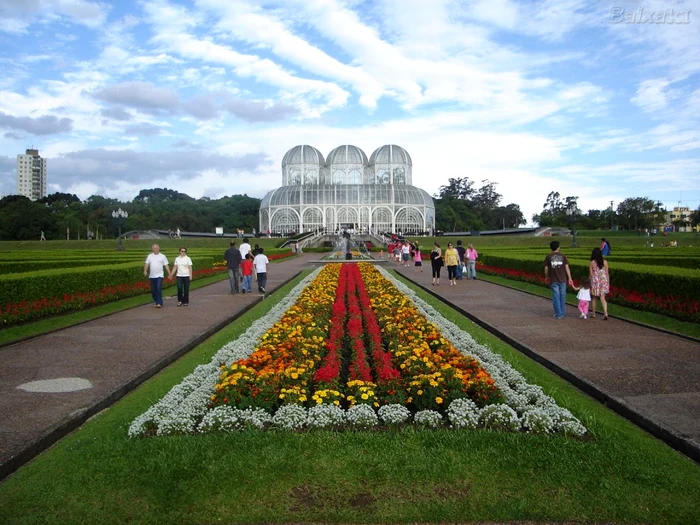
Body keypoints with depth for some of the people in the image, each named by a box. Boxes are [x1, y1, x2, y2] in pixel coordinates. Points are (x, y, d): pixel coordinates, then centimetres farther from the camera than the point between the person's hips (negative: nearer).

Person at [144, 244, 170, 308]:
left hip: (159, 276, -4)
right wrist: (145, 270, -16)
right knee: (153, 290, 8)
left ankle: (160, 303, -11)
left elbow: (166, 266, 2)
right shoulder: (149, 256, 10)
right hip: (152, 276, 4)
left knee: (159, 289, -14)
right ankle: (156, 302, 21)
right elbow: (146, 264, 2)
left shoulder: (162, 256, 3)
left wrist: (169, 274, -4)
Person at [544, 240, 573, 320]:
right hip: (562, 280, 1)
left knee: (556, 297, 3)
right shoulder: (563, 256, 0)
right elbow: (567, 268, -1)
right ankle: (562, 313, 20)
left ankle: (558, 314, 5)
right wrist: (569, 278, 4)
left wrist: (546, 277, 17)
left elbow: (546, 269, 0)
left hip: (553, 280, -1)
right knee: (562, 296, 12)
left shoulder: (548, 257, -2)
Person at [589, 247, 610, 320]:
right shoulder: (605, 262, -1)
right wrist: (608, 282, 12)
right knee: (603, 298, 1)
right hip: (604, 280, 1)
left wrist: (590, 283, 7)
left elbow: (590, 274, -3)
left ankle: (593, 314, 23)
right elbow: (607, 273, 2)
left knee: (594, 298, 14)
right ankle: (605, 313, -15)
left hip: (595, 281, -1)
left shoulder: (592, 263, -6)